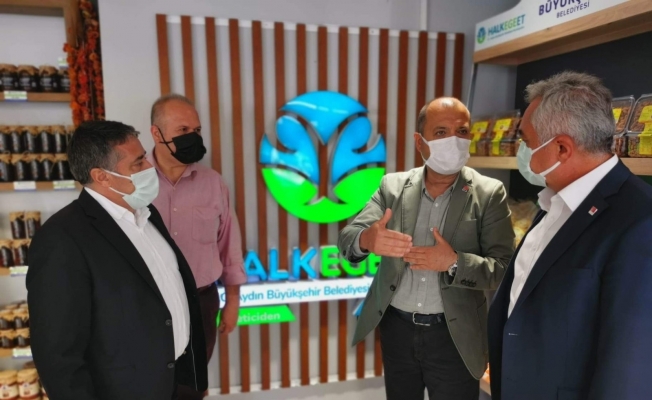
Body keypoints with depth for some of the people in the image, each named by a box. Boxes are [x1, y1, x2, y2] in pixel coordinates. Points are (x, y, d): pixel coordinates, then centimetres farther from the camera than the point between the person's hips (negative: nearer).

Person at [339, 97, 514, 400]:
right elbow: (347, 238, -9)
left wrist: (454, 262, -27)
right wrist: (367, 239, -32)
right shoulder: (393, 186, -2)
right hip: (396, 328, 2)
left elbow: (504, 268, -10)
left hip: (454, 336, -2)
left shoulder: (489, 194, -7)